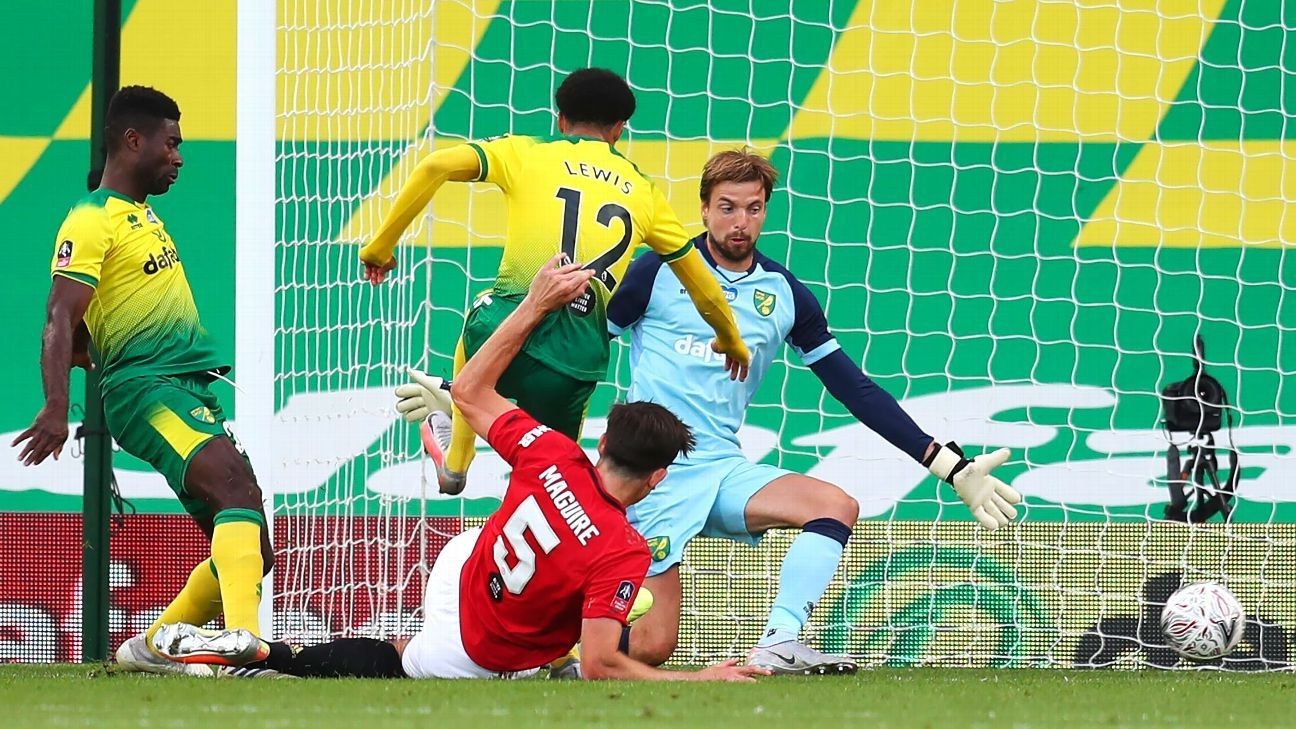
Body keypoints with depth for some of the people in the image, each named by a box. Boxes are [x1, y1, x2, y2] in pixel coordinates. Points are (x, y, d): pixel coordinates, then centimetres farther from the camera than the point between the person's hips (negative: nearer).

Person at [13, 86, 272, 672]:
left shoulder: (143, 215, 21)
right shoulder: (90, 222, -7)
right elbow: (60, 322, -17)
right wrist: (56, 407, -28)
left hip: (192, 392, 10)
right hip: (145, 389, -10)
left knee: (250, 551, 5)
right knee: (238, 486, -32)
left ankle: (151, 648, 19)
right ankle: (244, 638, -48)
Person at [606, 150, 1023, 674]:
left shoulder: (786, 296, 8)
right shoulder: (657, 272, -3)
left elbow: (857, 391, 10)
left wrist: (952, 467, 6)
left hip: (722, 469, 4)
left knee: (836, 506, -21)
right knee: (650, 648, -13)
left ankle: (778, 645, -26)